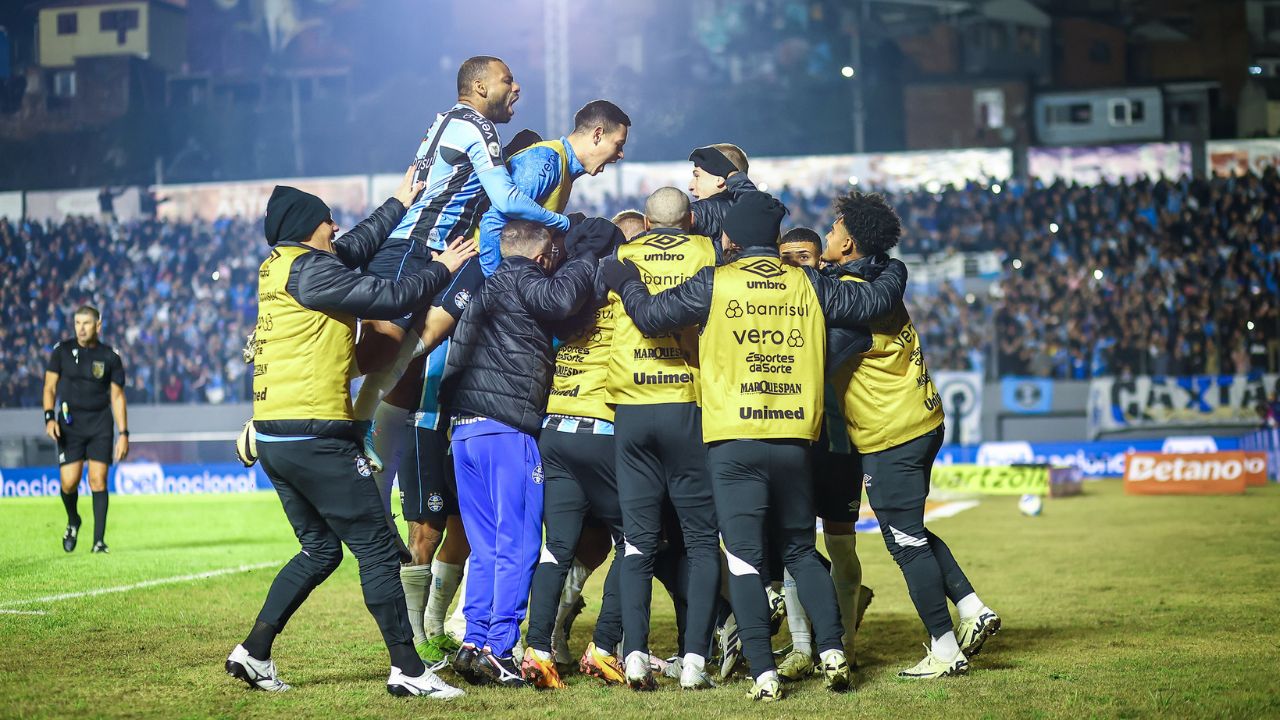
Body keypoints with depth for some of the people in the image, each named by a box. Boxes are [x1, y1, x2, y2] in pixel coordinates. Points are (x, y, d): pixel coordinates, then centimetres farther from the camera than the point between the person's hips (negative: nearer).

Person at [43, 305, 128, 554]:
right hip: (70, 423, 0)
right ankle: (73, 521, 25)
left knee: (98, 479, -9)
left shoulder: (110, 357, 1)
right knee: (69, 482, -7)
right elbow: (49, 387, 4)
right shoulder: (62, 351, 2)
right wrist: (50, 417, -11)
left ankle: (99, 540, -4)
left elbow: (117, 396, 5)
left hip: (100, 423, 0)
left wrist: (124, 434, 0)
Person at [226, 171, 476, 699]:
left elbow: (356, 248, 29)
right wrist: (441, 268, -1)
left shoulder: (279, 267, 15)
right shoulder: (308, 270, -13)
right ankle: (408, 670, 0)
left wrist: (400, 204, 36)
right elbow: (389, 298, -16)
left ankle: (254, 652, 13)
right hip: (317, 438, -10)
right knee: (377, 550, -3)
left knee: (320, 549, 18)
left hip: (273, 437, 10)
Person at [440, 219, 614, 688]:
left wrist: (578, 258, 26)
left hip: (463, 431, 8)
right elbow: (560, 298, -24)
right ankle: (499, 651, -7)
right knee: (517, 547, -4)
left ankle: (473, 644, 8)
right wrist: (586, 258, -9)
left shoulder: (487, 284, 20)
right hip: (509, 431, -8)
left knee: (485, 547, 12)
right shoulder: (523, 281, -5)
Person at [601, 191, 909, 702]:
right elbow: (873, 300, 15)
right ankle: (832, 649, 4)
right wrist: (894, 271, 37)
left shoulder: (714, 284, -1)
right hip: (795, 439, 3)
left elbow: (651, 315, -2)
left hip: (733, 441, -3)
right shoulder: (808, 285, 8)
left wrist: (626, 282, 19)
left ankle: (764, 673, -7)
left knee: (744, 557, 0)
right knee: (801, 551, 18)